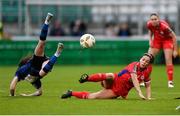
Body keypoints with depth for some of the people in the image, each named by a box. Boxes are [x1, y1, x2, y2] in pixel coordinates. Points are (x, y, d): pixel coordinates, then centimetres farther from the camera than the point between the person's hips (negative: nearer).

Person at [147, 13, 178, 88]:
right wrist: (150, 40, -7)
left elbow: (174, 36, -25)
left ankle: (170, 81, -4)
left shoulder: (164, 26, -36)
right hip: (157, 40, 4)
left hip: (167, 40, -4)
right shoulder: (149, 24, -22)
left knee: (168, 59, -13)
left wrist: (175, 50, -22)